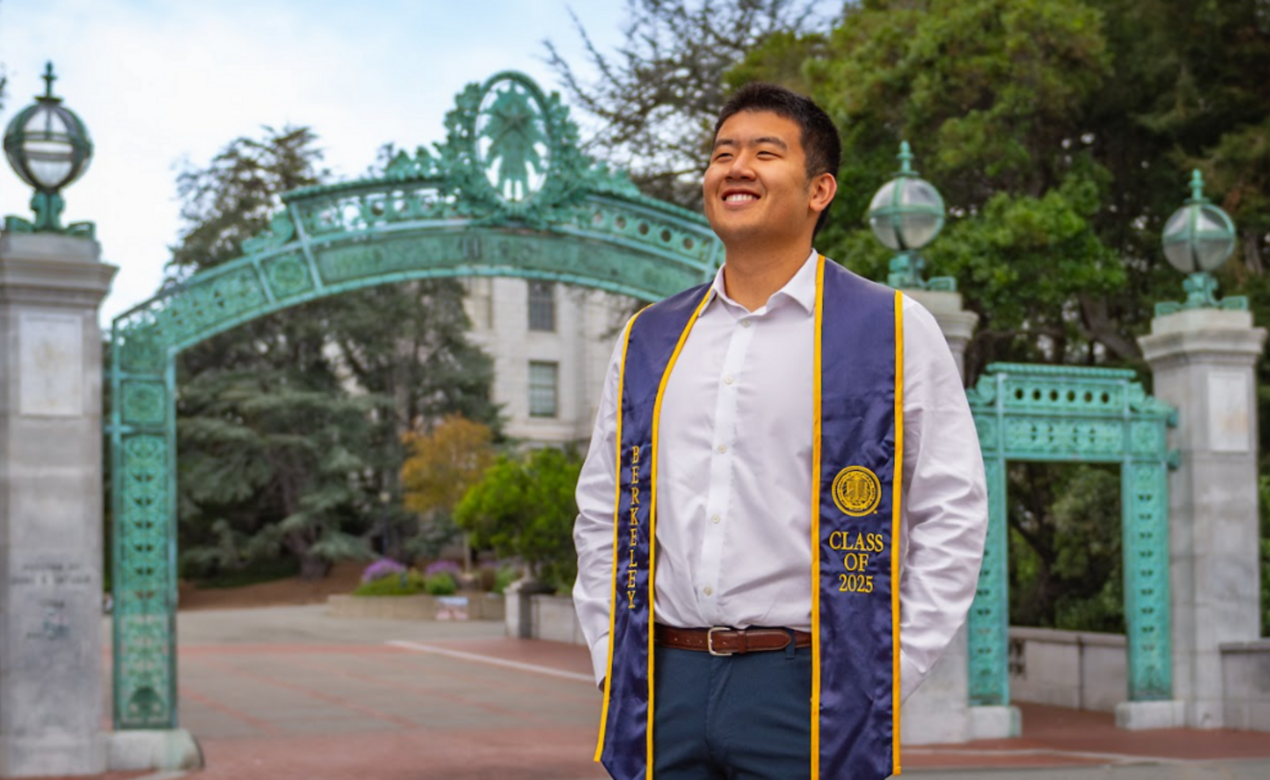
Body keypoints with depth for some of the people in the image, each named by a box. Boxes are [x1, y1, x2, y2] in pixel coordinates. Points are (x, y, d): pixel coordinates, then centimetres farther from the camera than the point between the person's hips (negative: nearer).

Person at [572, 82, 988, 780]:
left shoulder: (895, 332, 1)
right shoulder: (647, 343, 13)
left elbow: (953, 514, -2)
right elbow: (601, 518, 18)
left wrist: (888, 675, -8)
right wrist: (610, 662, 9)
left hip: (807, 696, -3)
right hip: (663, 693, 4)